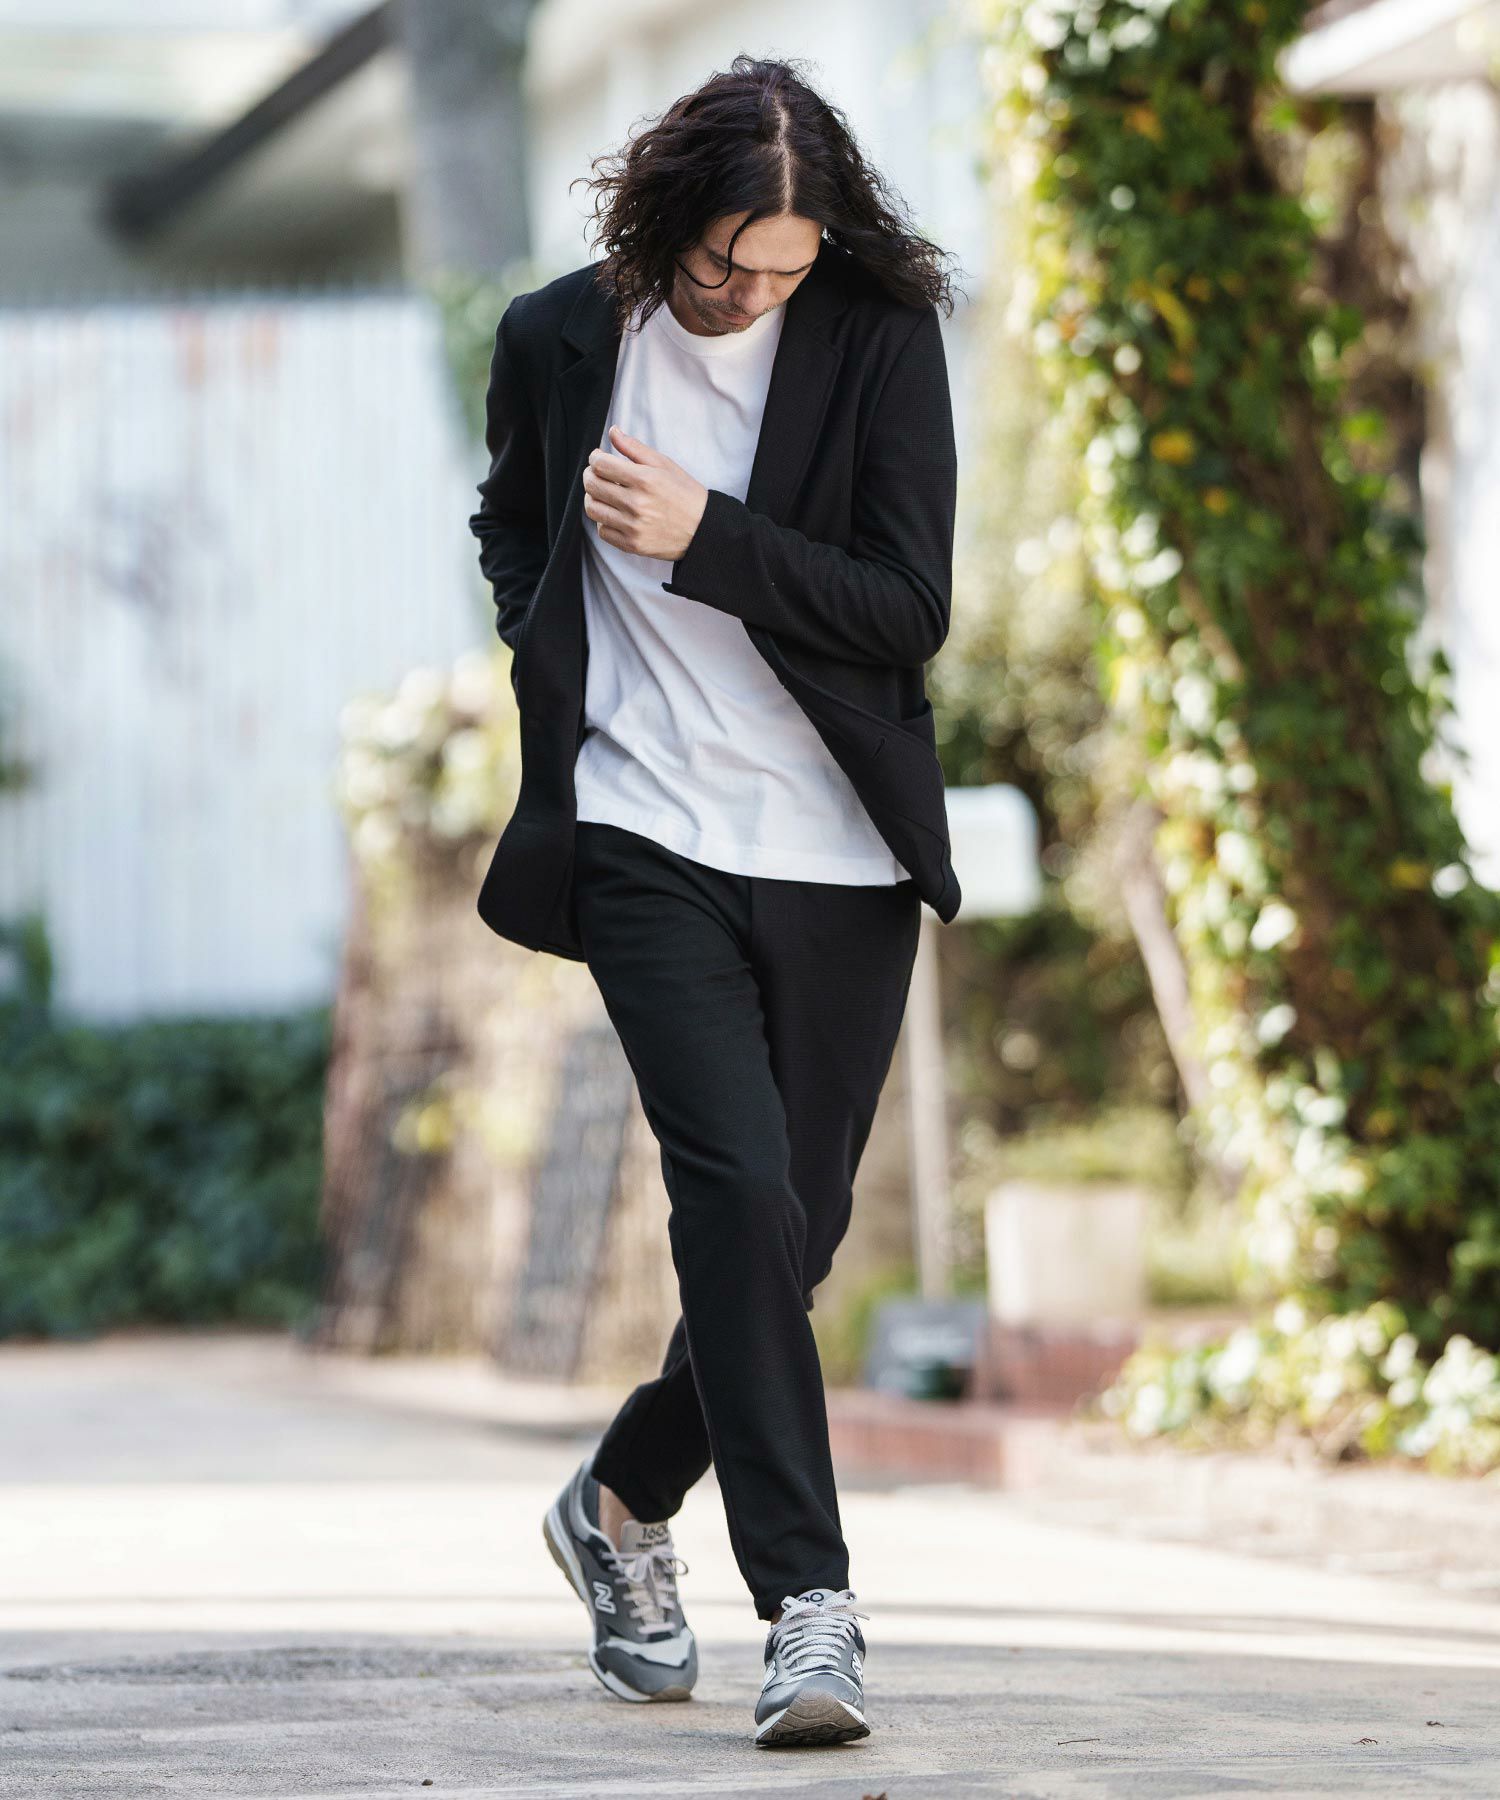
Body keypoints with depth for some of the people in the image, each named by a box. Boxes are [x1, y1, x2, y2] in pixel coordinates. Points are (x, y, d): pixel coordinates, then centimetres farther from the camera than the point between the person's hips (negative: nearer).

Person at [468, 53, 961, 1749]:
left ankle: (625, 1500, 34)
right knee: (740, 1189, -18)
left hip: (839, 860, 1)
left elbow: (910, 607, -9)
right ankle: (808, 1604, -19)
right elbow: (510, 521, 23)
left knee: (792, 1232, 8)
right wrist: (558, 669, 8)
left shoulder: (881, 340, -3)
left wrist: (701, 538, -18)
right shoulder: (561, 338, 2)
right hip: (645, 837, -1)